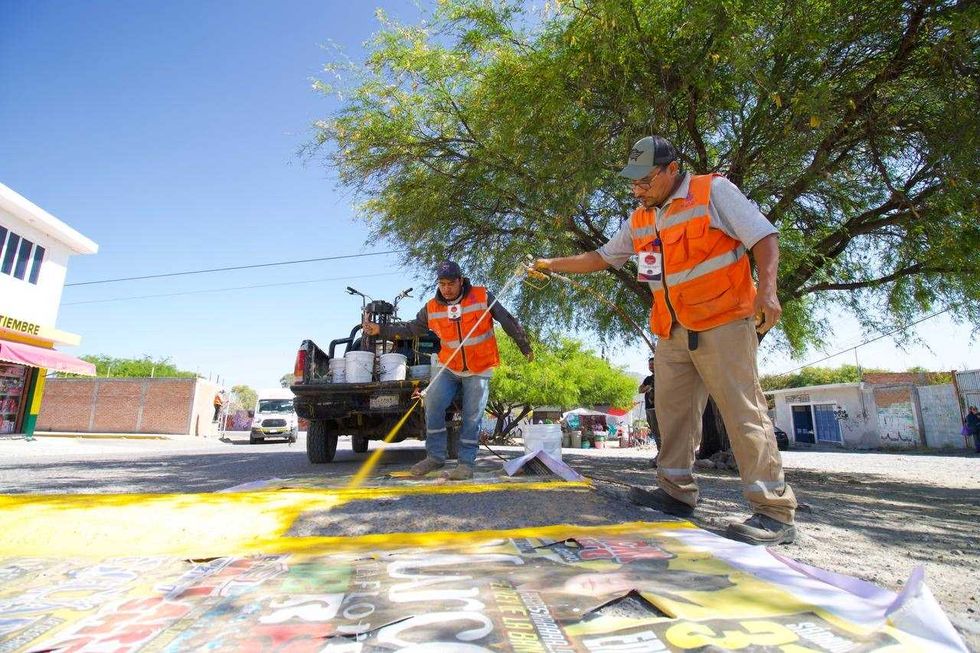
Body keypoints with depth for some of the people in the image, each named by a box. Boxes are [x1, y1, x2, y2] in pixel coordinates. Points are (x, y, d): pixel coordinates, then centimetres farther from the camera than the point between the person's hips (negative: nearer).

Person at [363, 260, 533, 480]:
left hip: (479, 370, -2)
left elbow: (508, 322, -2)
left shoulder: (482, 297, -10)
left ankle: (467, 462, 12)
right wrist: (381, 329, -4)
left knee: (472, 416, -1)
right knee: (433, 404, -14)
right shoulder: (432, 308, -2)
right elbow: (411, 329, 7)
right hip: (448, 367, 2)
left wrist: (525, 348, 5)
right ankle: (435, 456, 0)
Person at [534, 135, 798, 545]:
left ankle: (775, 512, -1)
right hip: (673, 333, 7)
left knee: (743, 412, -9)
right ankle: (677, 492, 18)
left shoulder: (713, 191, -3)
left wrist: (767, 289, -21)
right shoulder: (640, 220, 15)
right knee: (672, 409, 7)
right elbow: (603, 256, 21)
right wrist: (552, 264, 15)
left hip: (723, 323, -7)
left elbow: (763, 237, -7)